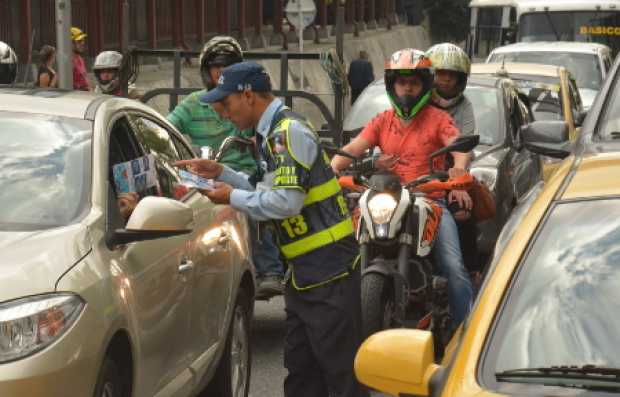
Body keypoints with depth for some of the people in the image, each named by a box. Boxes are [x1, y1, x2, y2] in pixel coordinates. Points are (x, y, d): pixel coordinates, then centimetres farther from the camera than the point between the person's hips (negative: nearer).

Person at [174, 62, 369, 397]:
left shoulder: (289, 132, -16)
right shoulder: (273, 132, 15)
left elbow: (285, 202, -23)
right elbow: (269, 194, 20)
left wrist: (233, 198, -10)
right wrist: (221, 173, 13)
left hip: (327, 266, -10)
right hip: (305, 268, 10)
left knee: (340, 368, -6)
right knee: (301, 369, 15)